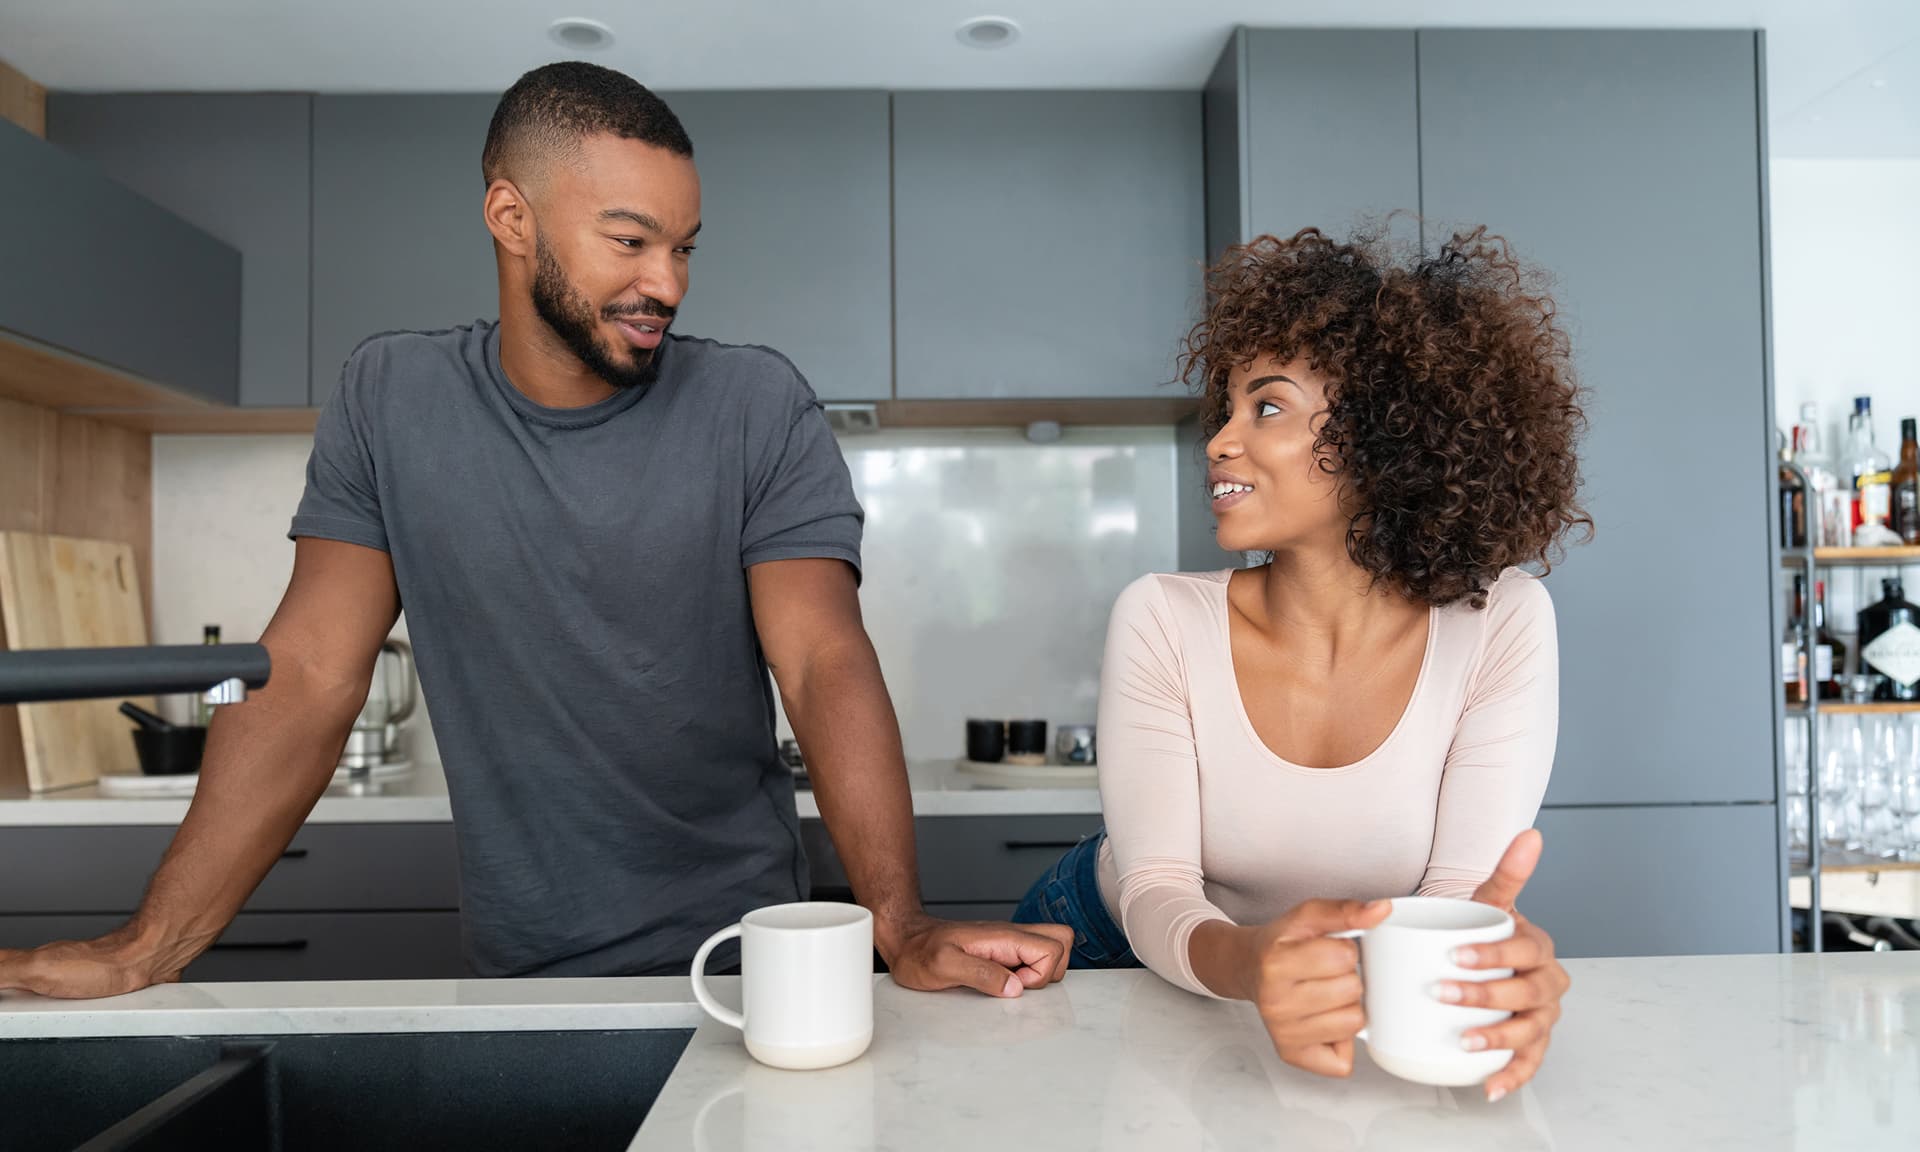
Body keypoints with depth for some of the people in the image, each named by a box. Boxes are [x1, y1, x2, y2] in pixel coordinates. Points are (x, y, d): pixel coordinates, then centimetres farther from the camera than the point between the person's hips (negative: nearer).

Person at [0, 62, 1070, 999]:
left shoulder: (760, 410, -8)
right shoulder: (390, 401, 0)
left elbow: (827, 664, -16)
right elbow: (310, 677, -2)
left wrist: (901, 924, -29)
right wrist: (149, 948, -9)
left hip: (740, 960, -1)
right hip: (516, 971, 2)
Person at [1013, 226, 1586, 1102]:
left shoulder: (1500, 626, -16)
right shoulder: (1163, 621, -17)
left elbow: (1459, 891, -19)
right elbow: (1155, 894, -21)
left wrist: (1487, 954, -41)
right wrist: (1246, 962, -42)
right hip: (1122, 960, 0)